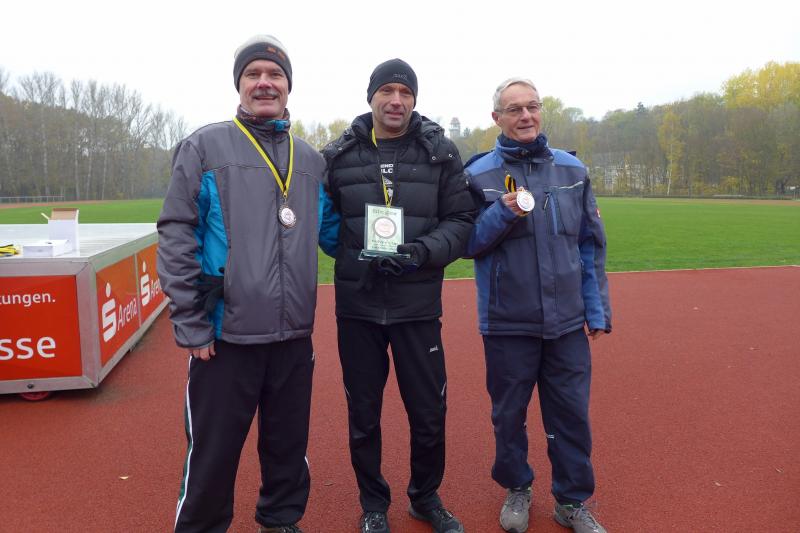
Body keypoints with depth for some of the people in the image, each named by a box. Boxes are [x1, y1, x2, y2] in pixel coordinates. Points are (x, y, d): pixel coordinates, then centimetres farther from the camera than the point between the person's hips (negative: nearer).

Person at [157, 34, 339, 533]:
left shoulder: (310, 160, 11)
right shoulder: (206, 147, -2)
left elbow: (332, 232, 16)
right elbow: (176, 237, -6)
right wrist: (190, 323, -10)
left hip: (294, 334, 4)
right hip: (226, 334, -4)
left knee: (289, 446, 18)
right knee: (213, 453, 9)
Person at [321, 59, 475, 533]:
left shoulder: (440, 151, 1)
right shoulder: (338, 155, 1)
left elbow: (462, 220, 0)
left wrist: (422, 251, -16)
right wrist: (357, 258, -8)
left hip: (419, 305, 0)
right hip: (357, 305, 1)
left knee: (430, 413, 9)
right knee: (363, 414, 12)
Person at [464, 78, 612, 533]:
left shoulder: (572, 169, 6)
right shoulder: (479, 175, -1)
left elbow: (592, 245, 9)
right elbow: (467, 244, -1)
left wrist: (597, 309, 5)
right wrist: (502, 214, -18)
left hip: (567, 323, 2)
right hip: (507, 323, -1)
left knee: (572, 414, 9)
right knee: (509, 413, 12)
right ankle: (517, 489, 35)